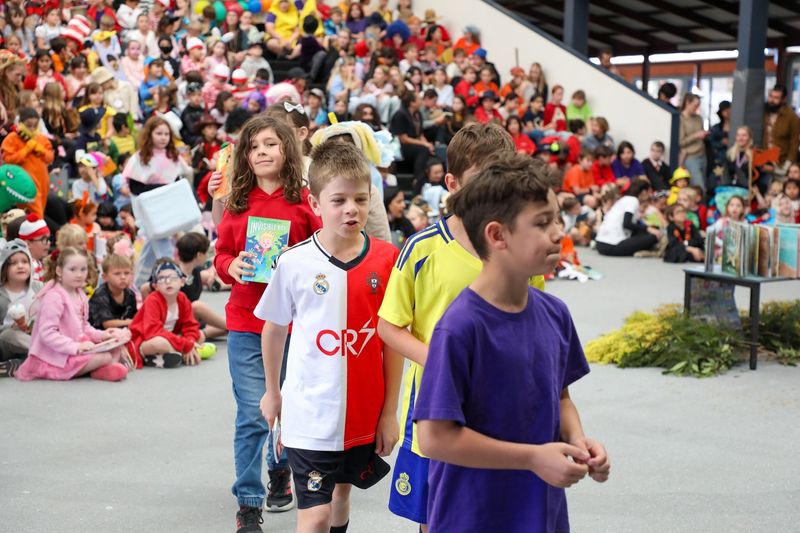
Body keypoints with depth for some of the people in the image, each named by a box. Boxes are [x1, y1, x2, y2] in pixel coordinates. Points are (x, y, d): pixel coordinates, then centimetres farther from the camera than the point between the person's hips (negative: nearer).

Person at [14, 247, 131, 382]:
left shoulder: (80, 295, 11)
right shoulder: (54, 297, -18)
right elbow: (47, 334, -24)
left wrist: (101, 335, 0)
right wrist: (75, 347, -28)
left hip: (77, 349, 10)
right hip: (56, 358, -10)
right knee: (105, 357, -22)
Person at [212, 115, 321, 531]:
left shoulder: (304, 201, -3)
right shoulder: (237, 203, 4)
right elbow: (222, 253, 10)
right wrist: (231, 267, -11)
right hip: (245, 322, 1)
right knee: (252, 415, -1)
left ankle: (281, 468, 43)